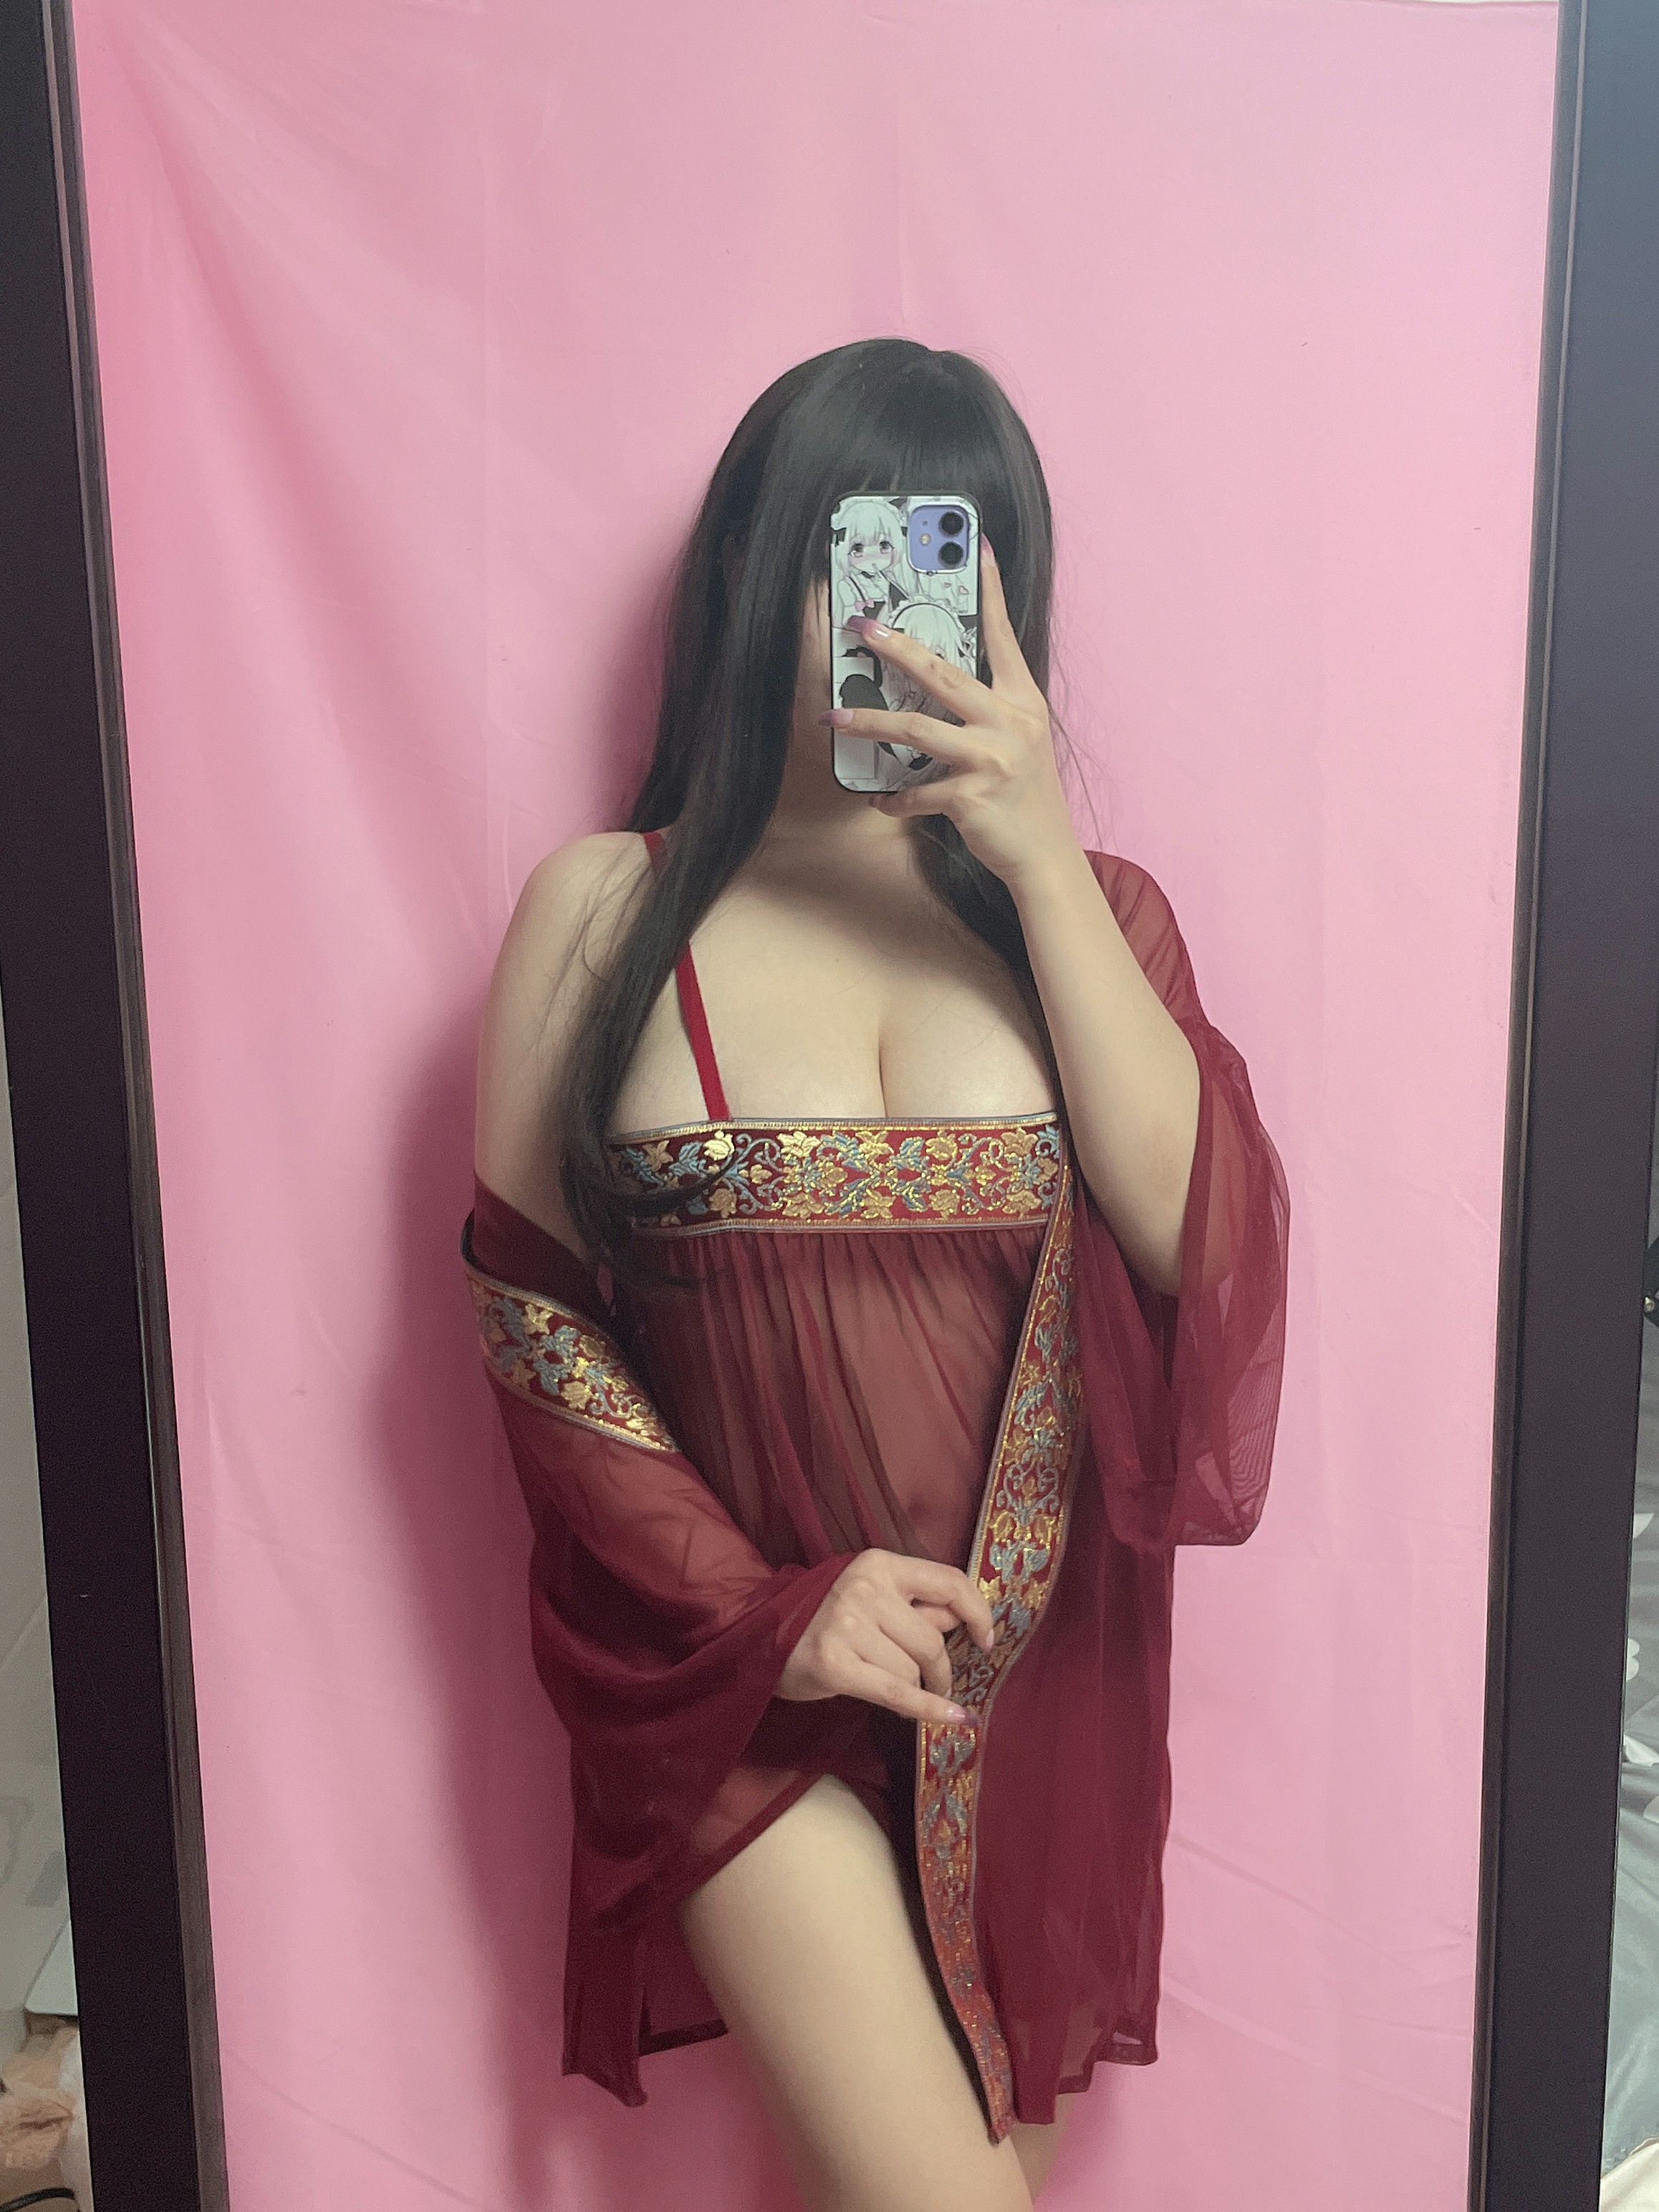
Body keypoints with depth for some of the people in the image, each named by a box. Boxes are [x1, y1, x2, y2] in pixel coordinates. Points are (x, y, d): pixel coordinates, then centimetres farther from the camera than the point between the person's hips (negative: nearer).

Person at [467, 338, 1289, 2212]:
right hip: (743, 1677, -2)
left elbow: (1200, 1234, -14)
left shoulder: (1083, 906, 2)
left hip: (1030, 1679, 3)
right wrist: (764, 1607, -12)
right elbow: (529, 1316, -4)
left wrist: (1041, 861, -18)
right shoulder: (606, 909, -4)